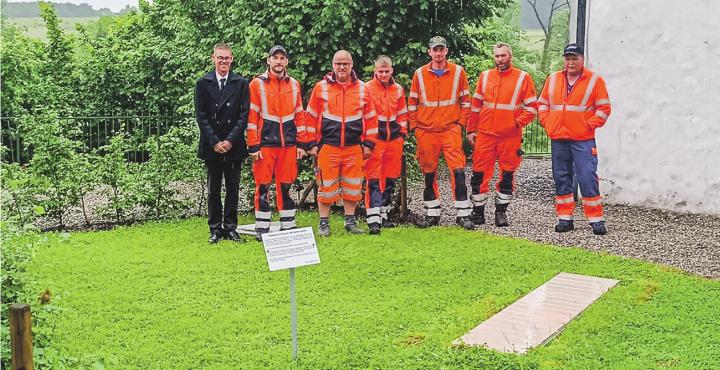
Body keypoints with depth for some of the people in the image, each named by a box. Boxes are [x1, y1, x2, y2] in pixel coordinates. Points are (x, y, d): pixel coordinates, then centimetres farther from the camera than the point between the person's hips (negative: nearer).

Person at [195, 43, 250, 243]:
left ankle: (230, 227, 15)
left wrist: (230, 140, -9)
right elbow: (201, 116, 0)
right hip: (211, 146, 0)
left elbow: (244, 115, 0)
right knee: (213, 191, 5)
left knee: (233, 189, 6)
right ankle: (215, 229, 13)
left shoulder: (241, 83, 5)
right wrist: (214, 142, -9)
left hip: (234, 146, 0)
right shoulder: (203, 83, 4)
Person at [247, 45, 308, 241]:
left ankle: (288, 226, 16)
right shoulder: (257, 84, -1)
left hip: (289, 144, 3)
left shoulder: (294, 84, 11)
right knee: (263, 186, 0)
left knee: (286, 186, 8)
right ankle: (262, 228, 7)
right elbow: (251, 117, -4)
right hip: (265, 144, -3)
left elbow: (299, 115, 13)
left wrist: (301, 143, 7)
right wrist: (253, 146, -9)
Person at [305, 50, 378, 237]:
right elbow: (311, 117, 4)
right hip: (327, 147, -2)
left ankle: (350, 221, 21)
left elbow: (370, 118, 10)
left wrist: (368, 143, 6)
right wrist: (312, 143, 1)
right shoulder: (321, 87, 2)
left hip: (354, 147, 2)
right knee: (326, 187, 1)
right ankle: (324, 224, 13)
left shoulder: (362, 88, 7)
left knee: (352, 187, 7)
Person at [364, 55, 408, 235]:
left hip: (394, 139, 5)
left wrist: (403, 132, 12)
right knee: (373, 179, -10)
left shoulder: (398, 89, 10)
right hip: (374, 138, -5)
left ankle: (383, 215, 22)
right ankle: (373, 220, -15)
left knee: (390, 179, 11)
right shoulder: (367, 88, -4)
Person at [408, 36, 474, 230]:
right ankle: (432, 214, 17)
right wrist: (415, 126, 4)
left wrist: (460, 122, 1)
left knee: (458, 170, -9)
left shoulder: (458, 72, 3)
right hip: (426, 131, 2)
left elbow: (465, 100, 8)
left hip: (451, 129, -2)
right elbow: (412, 102, 10)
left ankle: (463, 214, -3)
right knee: (429, 173, 7)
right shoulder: (420, 74, 5)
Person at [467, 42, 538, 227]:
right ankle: (478, 211, 12)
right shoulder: (485, 76, 10)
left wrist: (518, 122, -11)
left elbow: (532, 107, 2)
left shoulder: (523, 78, 2)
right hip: (485, 135, 2)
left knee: (507, 175, 5)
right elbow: (475, 106, 13)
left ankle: (501, 211, 16)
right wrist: (471, 130, 8)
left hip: (510, 136, -2)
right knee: (480, 174, 1)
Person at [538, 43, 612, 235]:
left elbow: (604, 108, -1)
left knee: (587, 179, -7)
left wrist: (590, 125, -9)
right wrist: (547, 123, 4)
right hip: (558, 140, 4)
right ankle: (565, 218, 16)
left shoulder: (594, 80, 0)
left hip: (583, 140, -4)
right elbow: (542, 104, 17)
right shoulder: (553, 80, 12)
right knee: (561, 179, 8)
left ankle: (596, 220, -1)